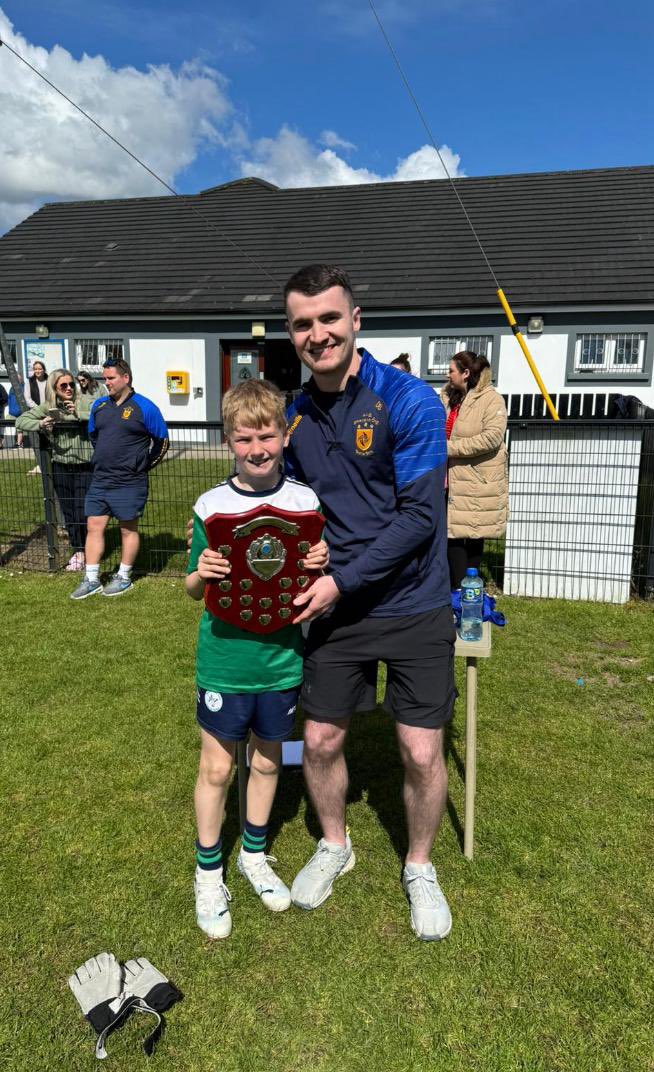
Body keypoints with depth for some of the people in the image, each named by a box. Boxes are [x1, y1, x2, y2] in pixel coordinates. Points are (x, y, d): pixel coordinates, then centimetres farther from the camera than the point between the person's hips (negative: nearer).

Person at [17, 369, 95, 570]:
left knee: (83, 514, -4)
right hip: (61, 467, 4)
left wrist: (79, 414, -28)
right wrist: (39, 424, -16)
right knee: (68, 513, 12)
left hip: (84, 466, -4)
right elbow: (21, 420, 2)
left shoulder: (84, 403, -7)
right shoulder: (47, 407, 3)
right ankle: (77, 551, 27)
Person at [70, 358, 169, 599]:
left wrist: (142, 466, 1)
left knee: (128, 529, 7)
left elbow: (162, 441, -4)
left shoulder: (144, 407, -8)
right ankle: (91, 579, 15)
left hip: (129, 483, -5)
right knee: (94, 527, 6)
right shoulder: (99, 406, 8)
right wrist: (104, 459, 16)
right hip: (100, 481, 6)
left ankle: (123, 578, 20)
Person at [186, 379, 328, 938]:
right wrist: (201, 573, -22)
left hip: (281, 658, 2)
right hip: (224, 661, -1)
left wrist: (323, 565, -18)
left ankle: (255, 854, 43)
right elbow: (193, 589, -1)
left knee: (267, 760, 19)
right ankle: (209, 873, 34)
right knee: (216, 767, 11)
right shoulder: (211, 506, -8)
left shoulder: (306, 502, -5)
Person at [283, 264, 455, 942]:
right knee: (320, 741, 11)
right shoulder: (296, 416, 2)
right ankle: (333, 846, 41)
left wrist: (342, 581, -20)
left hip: (413, 606, -4)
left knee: (421, 753, 3)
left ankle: (419, 868, 33)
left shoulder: (409, 402, -15)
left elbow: (419, 517, -19)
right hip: (335, 607, 4)